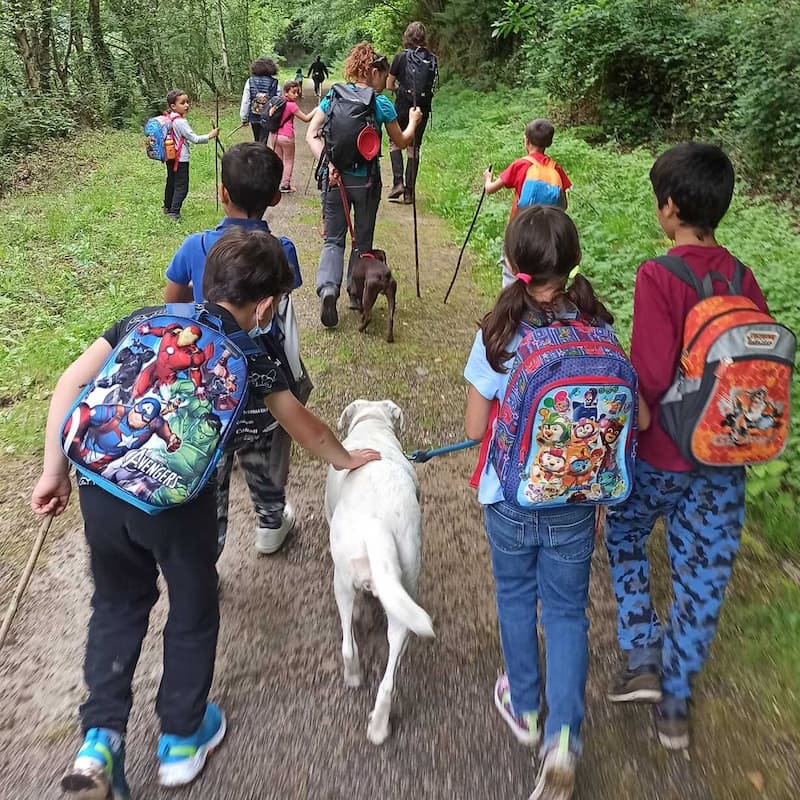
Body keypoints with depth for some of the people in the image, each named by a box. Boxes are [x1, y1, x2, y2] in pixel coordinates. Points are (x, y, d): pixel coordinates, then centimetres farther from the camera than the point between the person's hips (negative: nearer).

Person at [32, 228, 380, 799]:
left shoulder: (146, 318, 14)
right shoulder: (252, 357, 7)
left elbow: (70, 383, 8)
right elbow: (306, 428, 20)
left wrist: (55, 471, 15)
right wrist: (346, 459, 39)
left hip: (99, 483, 4)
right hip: (175, 497, -3)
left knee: (118, 602, 28)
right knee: (194, 609, 22)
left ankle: (101, 740, 27)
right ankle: (182, 740, 40)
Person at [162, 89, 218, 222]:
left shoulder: (170, 119, 5)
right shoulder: (181, 122, -20)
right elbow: (195, 139, -19)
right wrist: (210, 136, -12)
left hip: (171, 157, 9)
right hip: (180, 159, -9)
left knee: (171, 182, 20)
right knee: (181, 186, -5)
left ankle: (167, 207, 32)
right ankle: (174, 212, -9)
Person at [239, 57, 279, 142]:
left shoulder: (250, 81, -3)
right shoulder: (274, 82, -7)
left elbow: (245, 101, -2)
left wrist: (244, 118, 6)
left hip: (254, 117, 2)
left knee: (257, 141, 21)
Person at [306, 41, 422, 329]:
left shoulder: (333, 95, 3)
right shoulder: (381, 104, -5)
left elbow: (311, 135, -3)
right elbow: (401, 142, 8)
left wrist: (327, 163, -9)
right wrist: (413, 121, 25)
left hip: (334, 175, 2)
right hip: (365, 180, -2)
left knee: (334, 238, 9)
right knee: (363, 239, 16)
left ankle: (328, 288, -15)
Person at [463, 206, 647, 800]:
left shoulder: (497, 337, -18)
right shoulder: (600, 331, -11)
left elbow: (476, 428, -11)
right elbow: (638, 418, -4)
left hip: (510, 500, -1)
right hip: (576, 504, 2)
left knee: (516, 599, 21)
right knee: (568, 612, 17)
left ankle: (524, 708, 41)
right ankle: (563, 736, 7)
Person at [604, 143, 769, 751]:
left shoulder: (657, 277, -19)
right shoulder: (744, 279, -1)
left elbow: (650, 376, -23)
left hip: (660, 453, -4)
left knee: (626, 534, 24)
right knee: (702, 576, 15)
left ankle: (643, 659, 21)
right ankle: (675, 704, 31)